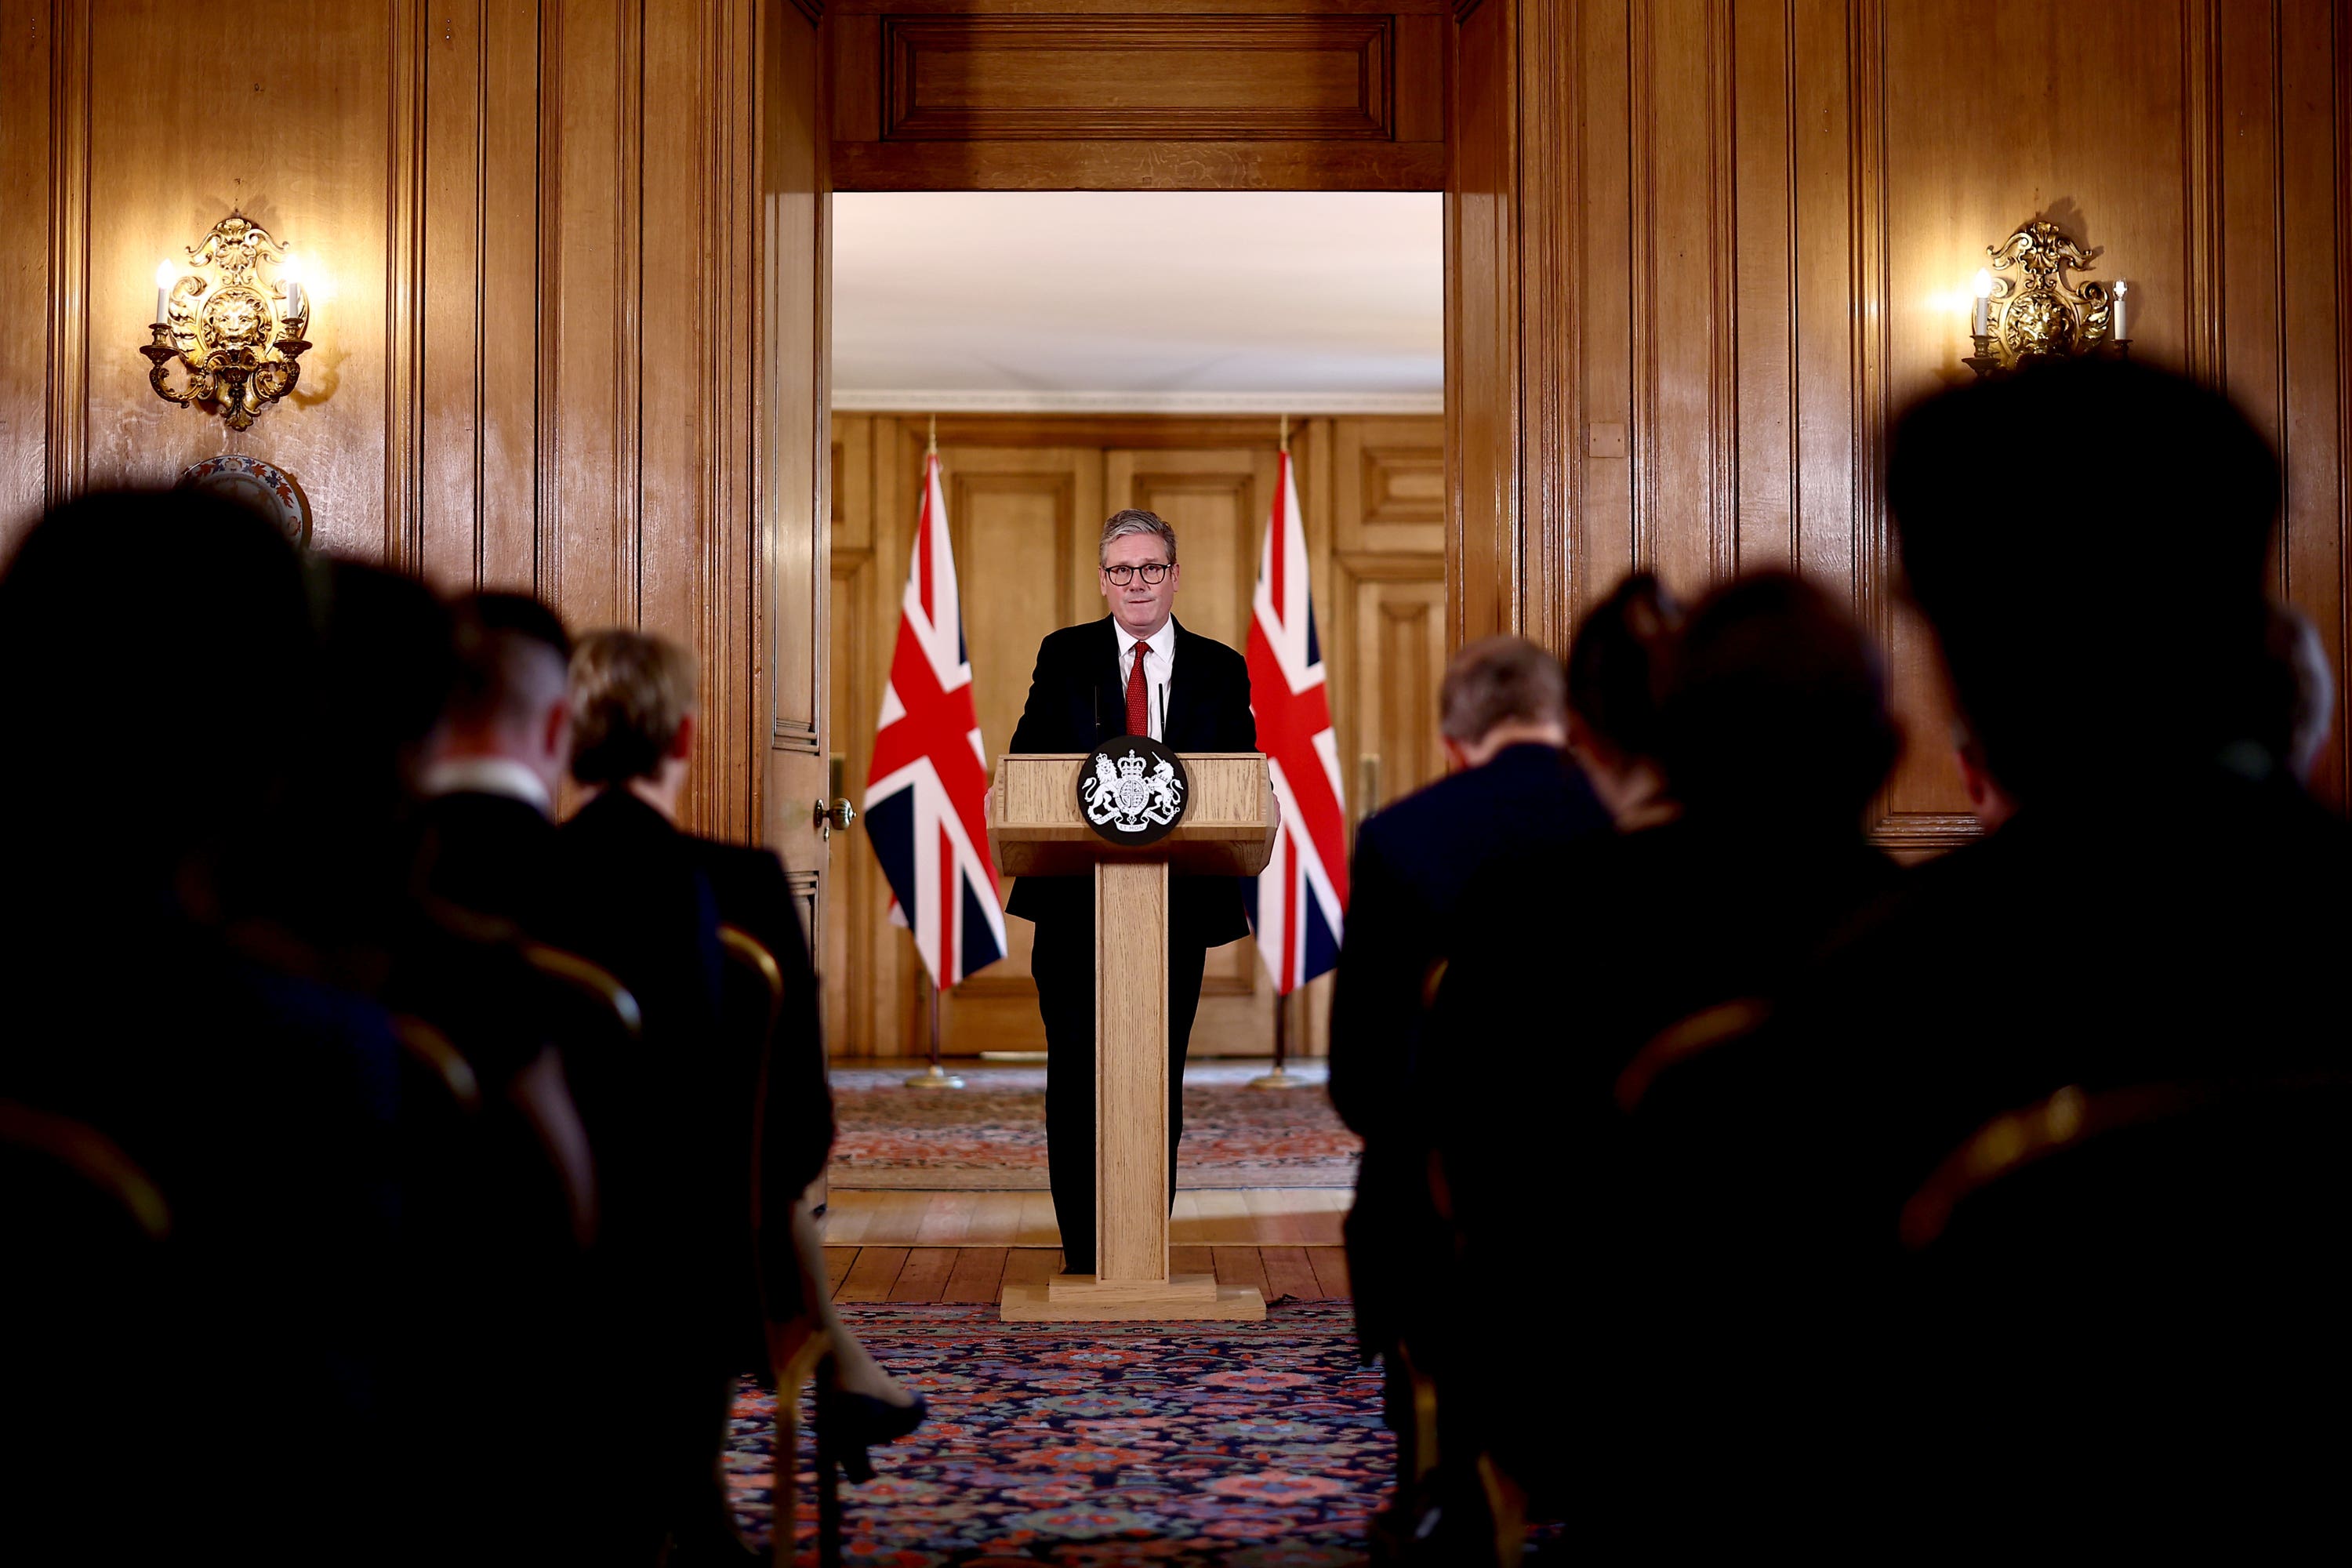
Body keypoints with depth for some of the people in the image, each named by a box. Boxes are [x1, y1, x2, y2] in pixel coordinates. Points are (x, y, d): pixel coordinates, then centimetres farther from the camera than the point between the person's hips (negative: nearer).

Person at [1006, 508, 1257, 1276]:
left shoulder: (1221, 670, 9)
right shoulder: (1064, 656, 8)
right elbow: (1028, 757, 2)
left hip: (1177, 903, 1)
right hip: (1075, 903, 0)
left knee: (1159, 1082, 6)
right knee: (1076, 1077, 2)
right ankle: (1084, 1260, 9)